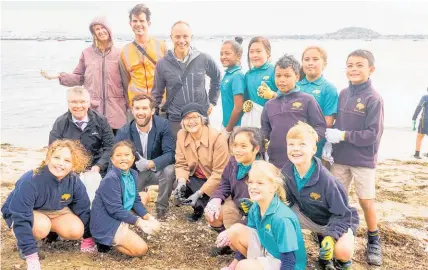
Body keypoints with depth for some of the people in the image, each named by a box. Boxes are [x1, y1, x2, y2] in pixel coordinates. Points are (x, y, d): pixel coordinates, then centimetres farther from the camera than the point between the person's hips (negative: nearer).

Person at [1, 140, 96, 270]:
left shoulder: (74, 181, -21)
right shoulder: (30, 181, -36)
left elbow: (83, 210, -7)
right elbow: (20, 219, -34)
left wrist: (88, 238, 0)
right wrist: (31, 256, -35)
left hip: (54, 211, 4)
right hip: (20, 213, -4)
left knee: (76, 231, -20)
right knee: (42, 226, -36)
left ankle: (52, 232, 12)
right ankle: (23, 244, -3)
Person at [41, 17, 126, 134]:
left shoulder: (118, 53, 6)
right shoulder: (87, 53, 8)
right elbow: (79, 77, 12)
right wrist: (57, 76, 3)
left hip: (114, 107, 0)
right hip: (92, 106, 0)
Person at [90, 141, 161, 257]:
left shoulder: (133, 174, 3)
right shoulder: (110, 179, -24)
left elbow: (136, 201, 7)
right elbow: (116, 210, -24)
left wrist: (149, 218, -8)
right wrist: (140, 222, -20)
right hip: (106, 223, -9)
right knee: (141, 249, -17)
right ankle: (107, 241, 2)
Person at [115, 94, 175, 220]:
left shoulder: (163, 125, -18)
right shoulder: (124, 132, -14)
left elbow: (170, 153, -25)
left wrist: (150, 164, -41)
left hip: (158, 170, -1)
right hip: (135, 173, 1)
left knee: (169, 170, -34)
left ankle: (161, 208, -9)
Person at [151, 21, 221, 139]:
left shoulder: (204, 59, -5)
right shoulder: (162, 64, -5)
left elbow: (217, 78, 13)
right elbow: (157, 93, 5)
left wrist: (212, 101, 11)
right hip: (175, 120, -1)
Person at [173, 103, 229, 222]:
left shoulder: (217, 137, -22)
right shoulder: (181, 135, -7)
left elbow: (219, 173, -20)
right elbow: (181, 164, -3)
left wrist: (199, 193, -25)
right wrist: (181, 182, -24)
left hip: (216, 182, -5)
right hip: (196, 179, 5)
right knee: (178, 191, -22)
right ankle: (198, 208, 10)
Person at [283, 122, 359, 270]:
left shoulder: (325, 179, -33)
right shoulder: (287, 171, -19)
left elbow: (342, 214, -23)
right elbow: (287, 200, -3)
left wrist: (331, 238, -38)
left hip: (338, 219, -5)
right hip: (308, 215, 5)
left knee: (343, 250, -34)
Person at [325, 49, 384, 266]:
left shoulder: (373, 98, -13)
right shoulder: (343, 94, 4)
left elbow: (373, 135, -16)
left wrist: (343, 135, -18)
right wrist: (329, 139, -5)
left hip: (363, 160, -4)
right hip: (340, 158, 5)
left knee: (366, 200, 8)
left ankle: (373, 242, 27)